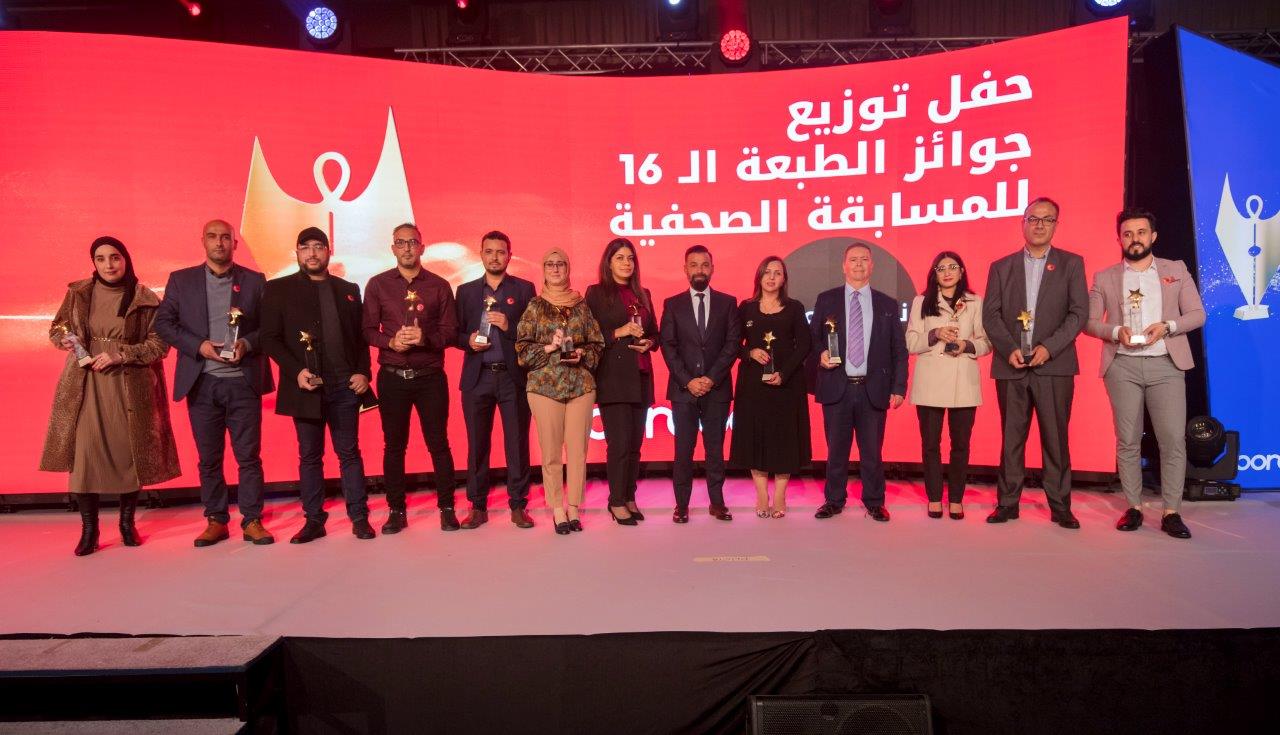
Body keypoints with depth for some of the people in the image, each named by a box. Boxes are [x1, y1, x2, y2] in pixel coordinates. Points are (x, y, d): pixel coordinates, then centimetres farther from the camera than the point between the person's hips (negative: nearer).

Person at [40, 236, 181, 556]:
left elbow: (160, 343, -3)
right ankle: (89, 528, 8)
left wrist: (120, 354, -15)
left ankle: (127, 522, 21)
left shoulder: (144, 299, -2)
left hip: (128, 386, -1)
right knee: (84, 452, -5)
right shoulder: (78, 293, 5)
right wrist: (63, 338, -7)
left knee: (128, 452, 4)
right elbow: (56, 328, 16)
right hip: (85, 384, 1)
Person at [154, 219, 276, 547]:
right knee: (209, 457, 8)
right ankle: (216, 521, 18)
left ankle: (252, 521, 10)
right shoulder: (180, 280, 9)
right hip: (201, 383, 1)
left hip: (244, 381, -1)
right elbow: (163, 322, 4)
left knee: (249, 455, 1)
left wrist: (247, 344, -13)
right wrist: (199, 346, -10)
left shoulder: (255, 280, 7)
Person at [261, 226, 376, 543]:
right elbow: (269, 338, -1)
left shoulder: (348, 289, 12)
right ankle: (313, 520, 15)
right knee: (310, 456, 7)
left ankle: (359, 518, 10)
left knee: (349, 453, 5)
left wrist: (362, 372, -2)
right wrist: (296, 371, -14)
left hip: (345, 385, 2)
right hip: (307, 386, -1)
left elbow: (361, 336, 12)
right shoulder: (278, 289, 4)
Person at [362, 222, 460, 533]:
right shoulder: (377, 285, 6)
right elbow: (368, 330, 4)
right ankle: (396, 511, 17)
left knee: (439, 443, 2)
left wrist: (425, 338, -16)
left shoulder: (439, 286, 4)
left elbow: (451, 331, 2)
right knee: (394, 445, 7)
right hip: (392, 377, 1)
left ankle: (447, 508, 12)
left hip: (430, 376, -1)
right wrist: (391, 341, -15)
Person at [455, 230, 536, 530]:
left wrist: (509, 326, -14)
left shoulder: (524, 289, 7)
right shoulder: (466, 291, 14)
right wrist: (469, 340, -9)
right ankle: (478, 507, 15)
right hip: (477, 377, 2)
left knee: (517, 443, 1)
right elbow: (456, 333, 12)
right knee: (477, 444, 5)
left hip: (513, 376, -2)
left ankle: (518, 506, 10)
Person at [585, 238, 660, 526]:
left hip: (640, 377, 5)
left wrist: (649, 343, -1)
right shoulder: (596, 293, 1)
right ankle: (617, 502, 5)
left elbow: (654, 333, 20)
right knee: (619, 443, -7)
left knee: (635, 443, 7)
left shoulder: (643, 294, 16)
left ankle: (630, 498, 17)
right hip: (612, 378, -5)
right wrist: (619, 333, -14)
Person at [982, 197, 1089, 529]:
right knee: (1011, 438, 5)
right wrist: (1009, 349, -9)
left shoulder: (1071, 263, 8)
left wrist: (1048, 347, -13)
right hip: (1011, 365, 1)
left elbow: (1079, 313, -1)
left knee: (1055, 438, 1)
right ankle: (1007, 503, 10)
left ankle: (1060, 506, 8)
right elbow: (990, 315, 5)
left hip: (1054, 365, -1)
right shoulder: (1001, 267, 12)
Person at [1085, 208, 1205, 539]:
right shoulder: (1104, 278, 9)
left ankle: (1171, 512, 2)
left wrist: (1167, 326, -12)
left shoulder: (1176, 270, 11)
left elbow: (1197, 314, 7)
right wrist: (1116, 331, -13)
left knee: (1173, 440, -4)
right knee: (1127, 440, 2)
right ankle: (1133, 507, 10)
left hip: (1166, 364, 0)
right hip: (1122, 366, 0)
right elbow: (1090, 322, 6)